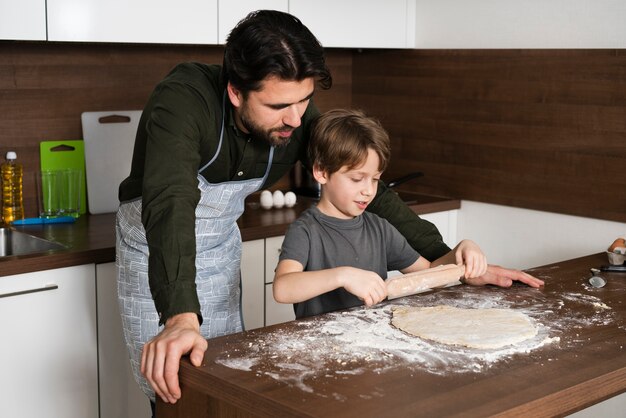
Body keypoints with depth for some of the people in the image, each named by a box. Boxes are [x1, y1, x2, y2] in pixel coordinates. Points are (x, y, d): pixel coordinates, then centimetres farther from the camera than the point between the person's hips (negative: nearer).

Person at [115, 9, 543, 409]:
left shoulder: (298, 117, -18)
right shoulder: (183, 101, -34)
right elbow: (171, 204, -47)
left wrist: (455, 260, -13)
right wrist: (181, 318, -61)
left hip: (222, 245, 4)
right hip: (156, 245, -4)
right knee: (174, 387, -3)